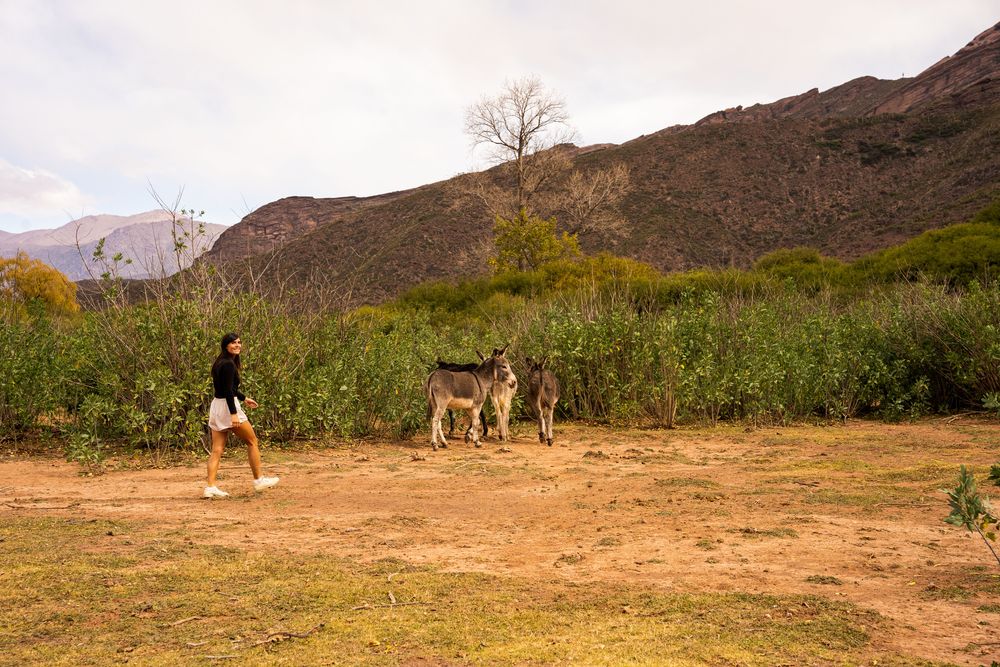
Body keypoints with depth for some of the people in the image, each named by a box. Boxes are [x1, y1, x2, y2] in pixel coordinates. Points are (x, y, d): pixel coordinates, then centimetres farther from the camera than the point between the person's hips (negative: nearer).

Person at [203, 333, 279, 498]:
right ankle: (259, 480, 14)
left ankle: (210, 487, 2)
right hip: (228, 406, -9)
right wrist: (234, 414, -25)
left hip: (216, 407, 9)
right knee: (252, 441, 6)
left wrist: (244, 398, 35)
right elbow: (228, 391, -21)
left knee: (217, 449, 6)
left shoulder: (220, 363, 15)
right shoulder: (228, 364, -15)